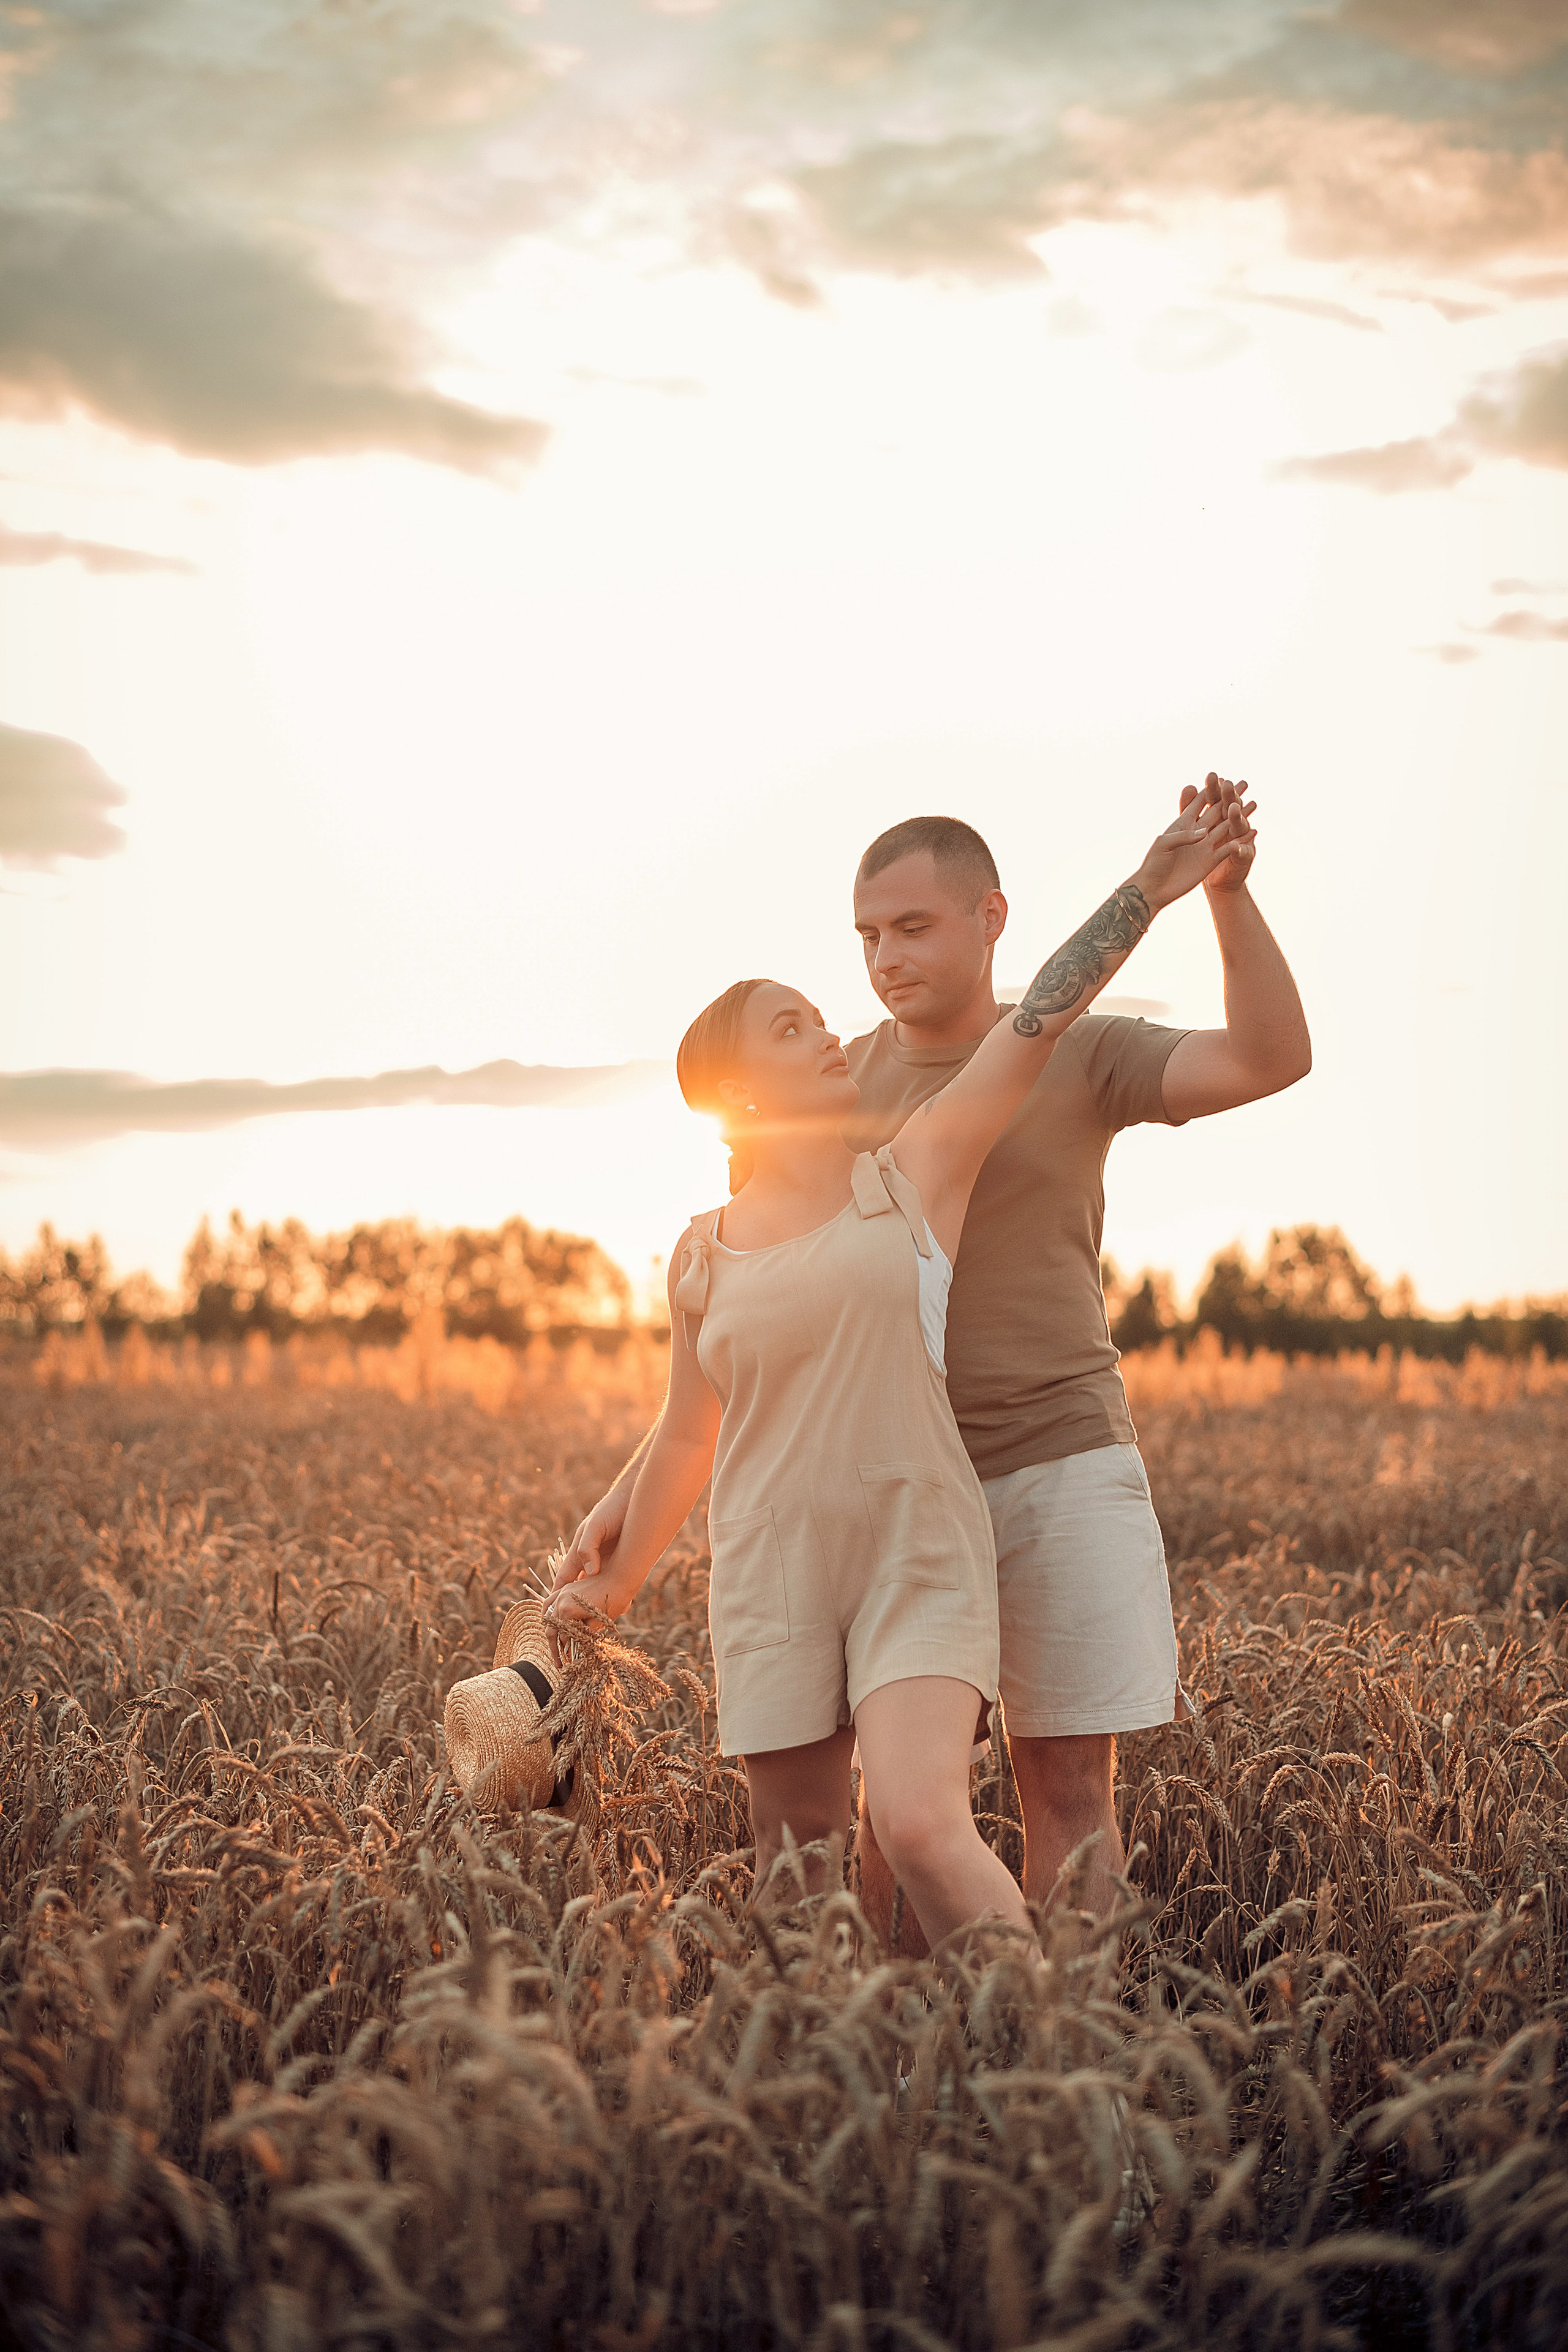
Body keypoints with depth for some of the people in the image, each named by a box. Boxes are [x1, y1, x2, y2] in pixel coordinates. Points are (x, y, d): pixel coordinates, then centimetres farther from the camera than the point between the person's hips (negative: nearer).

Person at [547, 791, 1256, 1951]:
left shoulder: (918, 1170, 3)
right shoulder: (704, 1257, 7)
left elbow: (1038, 1021, -6)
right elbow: (689, 1437, 19)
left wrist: (1150, 887, -13)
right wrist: (617, 1581, 26)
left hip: (923, 1557, -2)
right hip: (772, 1580, 3)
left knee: (923, 1828, -22)